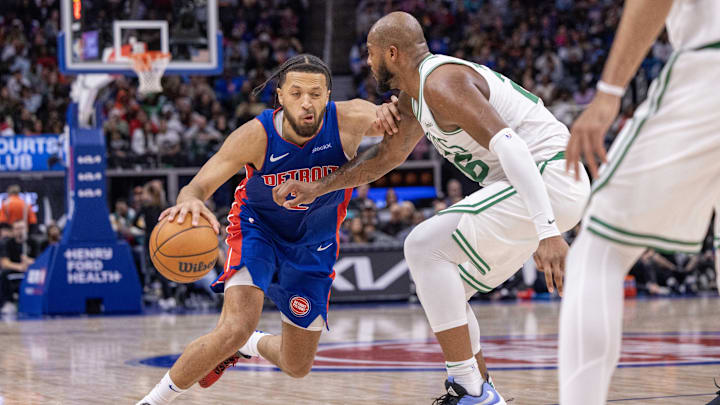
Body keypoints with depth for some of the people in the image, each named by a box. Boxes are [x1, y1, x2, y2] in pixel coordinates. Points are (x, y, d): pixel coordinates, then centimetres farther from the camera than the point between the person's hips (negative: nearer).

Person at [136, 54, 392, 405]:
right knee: (235, 328, -30)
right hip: (257, 230, -3)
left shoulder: (350, 120, -26)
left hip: (314, 244, 3)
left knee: (297, 367, 13)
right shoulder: (256, 136, -29)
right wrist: (190, 201, -53)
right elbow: (199, 185, -27)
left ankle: (247, 345, 49)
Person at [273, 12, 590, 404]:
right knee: (441, 288, 13)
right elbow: (387, 155, 32)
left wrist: (548, 231, -35)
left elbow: (510, 146, -28)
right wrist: (318, 188, 24)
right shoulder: (415, 95, 16)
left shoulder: (441, 83, -17)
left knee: (425, 247, -15)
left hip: (548, 178, -10)